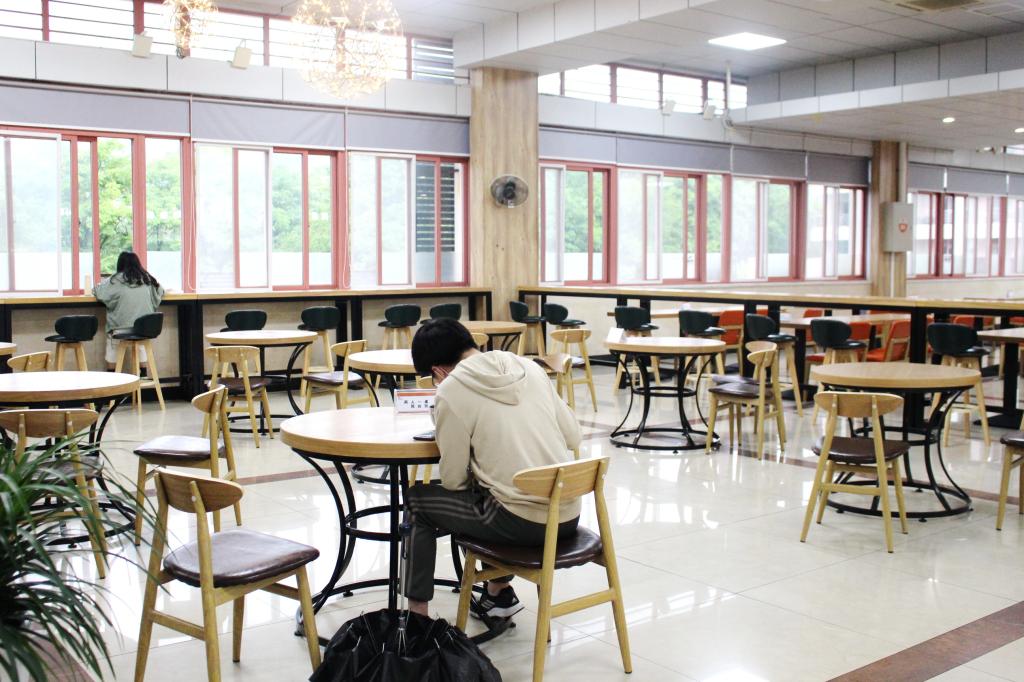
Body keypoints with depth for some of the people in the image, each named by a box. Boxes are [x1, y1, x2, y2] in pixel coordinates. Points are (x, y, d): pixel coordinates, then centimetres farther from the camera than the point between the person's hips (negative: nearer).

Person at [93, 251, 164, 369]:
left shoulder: (116, 280, -4)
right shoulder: (147, 279, 4)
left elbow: (97, 291, 4)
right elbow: (160, 292, 18)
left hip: (121, 327, -2)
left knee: (113, 345, 21)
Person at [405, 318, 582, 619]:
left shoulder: (451, 391, -7)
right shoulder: (529, 367, 8)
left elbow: (453, 480, -2)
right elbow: (573, 436, 10)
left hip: (523, 523, -6)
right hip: (569, 515, 6)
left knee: (418, 500, 16)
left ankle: (417, 613, 20)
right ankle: (499, 593, 40)